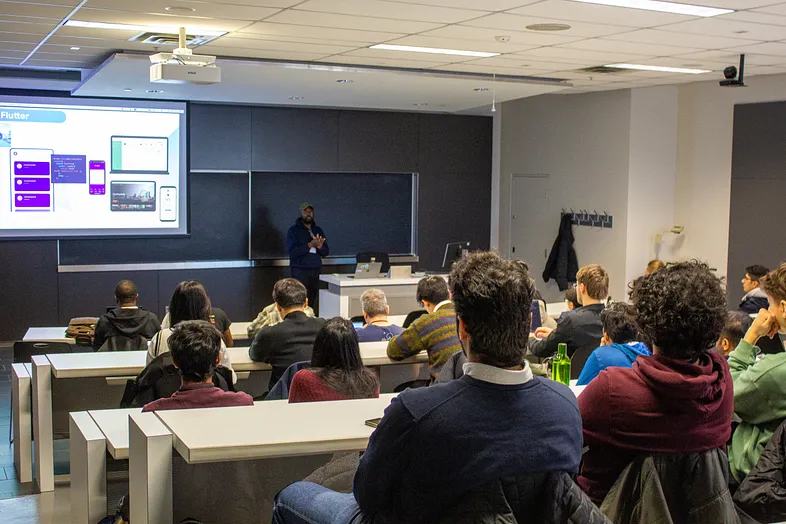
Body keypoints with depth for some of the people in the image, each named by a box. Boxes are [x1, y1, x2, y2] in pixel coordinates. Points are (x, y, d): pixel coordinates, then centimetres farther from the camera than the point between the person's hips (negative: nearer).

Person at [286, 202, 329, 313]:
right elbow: (292, 251, -12)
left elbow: (326, 252, 13)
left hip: (316, 271, 4)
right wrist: (310, 245, -18)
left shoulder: (318, 230, 16)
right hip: (300, 271, -4)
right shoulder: (293, 231, 1)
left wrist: (319, 246, -10)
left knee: (313, 302, 0)